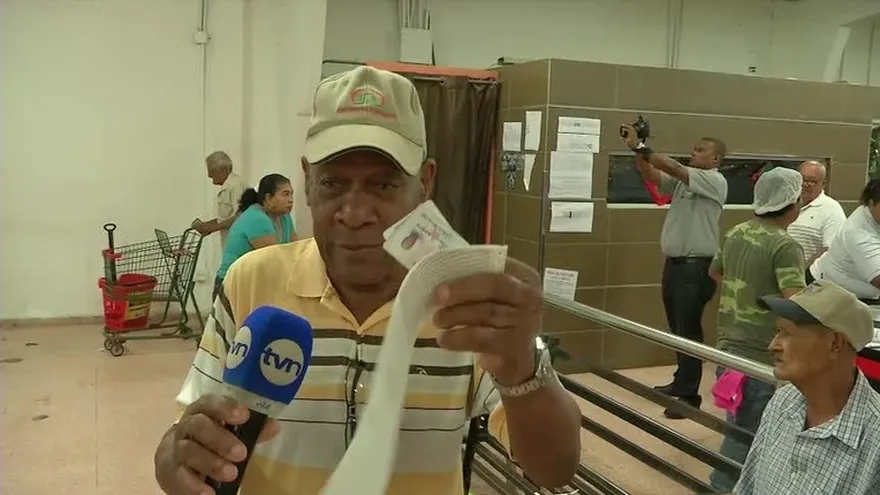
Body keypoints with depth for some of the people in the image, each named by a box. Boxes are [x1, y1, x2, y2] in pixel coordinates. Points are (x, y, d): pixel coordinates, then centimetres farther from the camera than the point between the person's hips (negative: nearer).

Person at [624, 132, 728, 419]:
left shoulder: (715, 181, -11)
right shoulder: (683, 180, 13)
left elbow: (674, 168, -21)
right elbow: (651, 175, 3)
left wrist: (640, 147, -20)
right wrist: (638, 152, -13)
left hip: (696, 267, -8)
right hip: (674, 262, 8)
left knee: (689, 331, -4)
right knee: (676, 328, 16)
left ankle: (690, 396, 3)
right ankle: (681, 381, 29)